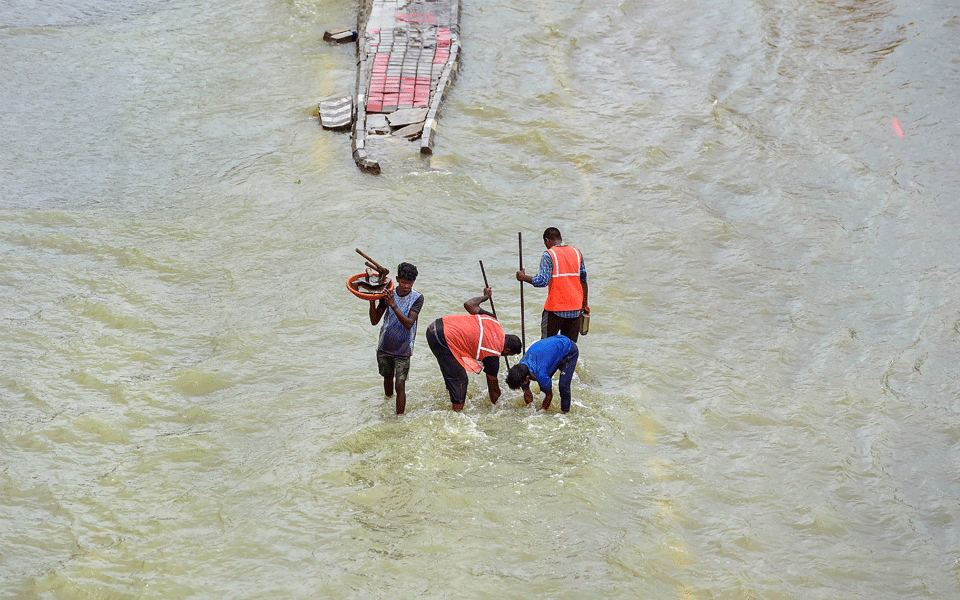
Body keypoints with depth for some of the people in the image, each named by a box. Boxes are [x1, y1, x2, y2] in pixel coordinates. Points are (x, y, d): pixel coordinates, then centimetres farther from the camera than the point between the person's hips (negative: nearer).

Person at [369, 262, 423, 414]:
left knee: (400, 386, -8)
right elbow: (374, 321, -3)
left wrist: (393, 305, -34)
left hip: (403, 349, -3)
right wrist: (372, 301, -18)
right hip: (384, 346, 3)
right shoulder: (387, 294, -4)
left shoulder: (417, 298, -12)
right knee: (387, 378, 22)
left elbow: (408, 324, -24)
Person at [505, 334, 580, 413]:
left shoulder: (540, 374, -38)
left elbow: (549, 394, -19)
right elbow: (527, 394, 2)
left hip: (570, 350, -8)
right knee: (543, 383, 3)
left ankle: (565, 412, -3)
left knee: (563, 385, -18)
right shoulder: (520, 367, -15)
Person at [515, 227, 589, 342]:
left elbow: (543, 281, -17)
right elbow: (583, 280, 12)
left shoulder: (549, 255, -9)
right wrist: (585, 304, 19)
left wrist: (523, 277, -3)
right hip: (575, 308, 5)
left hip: (556, 307, -5)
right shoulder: (577, 253, 9)